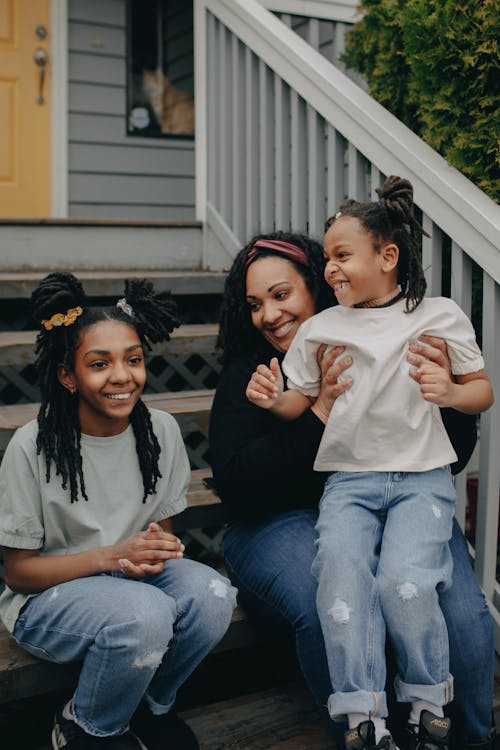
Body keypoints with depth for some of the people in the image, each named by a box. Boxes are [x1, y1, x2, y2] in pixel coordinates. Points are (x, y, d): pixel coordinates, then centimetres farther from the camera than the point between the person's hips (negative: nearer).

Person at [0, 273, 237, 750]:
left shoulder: (161, 431, -5)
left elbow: (161, 525, 9)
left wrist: (160, 549, -17)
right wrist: (110, 555, -25)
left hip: (135, 575, 4)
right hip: (46, 598, -4)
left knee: (213, 594, -26)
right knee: (144, 614, -34)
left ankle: (152, 706, 5)